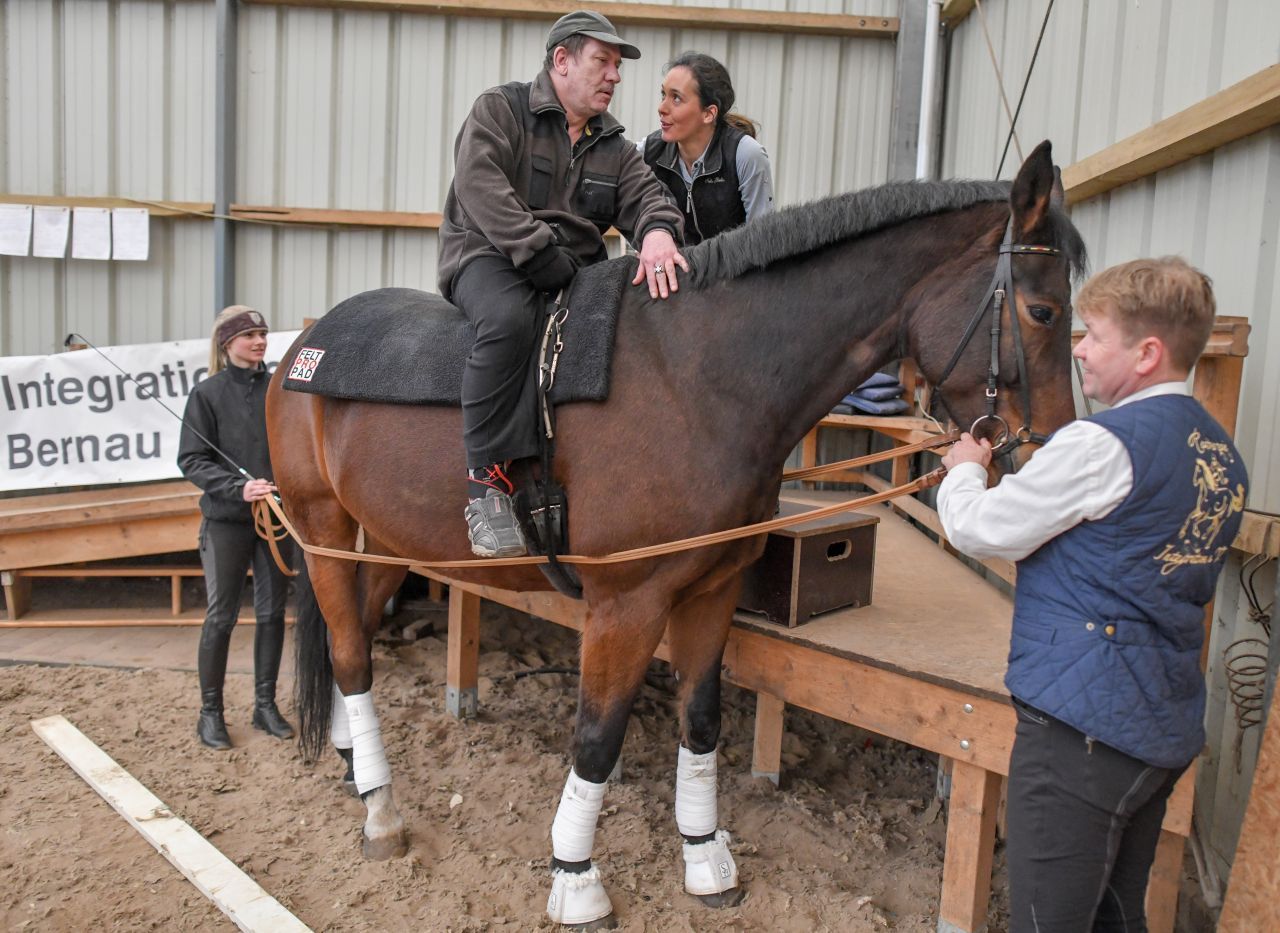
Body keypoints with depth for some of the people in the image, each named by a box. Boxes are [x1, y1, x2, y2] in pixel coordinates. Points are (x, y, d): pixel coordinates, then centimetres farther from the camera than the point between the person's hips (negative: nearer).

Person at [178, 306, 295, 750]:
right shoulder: (208, 393, -5)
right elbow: (191, 460, -7)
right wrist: (238, 487, -21)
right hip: (226, 519, -3)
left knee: (272, 613, 10)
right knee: (221, 616, 4)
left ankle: (265, 704, 24)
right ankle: (210, 712, 18)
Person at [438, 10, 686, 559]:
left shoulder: (614, 147, 19)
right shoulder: (499, 109, 1)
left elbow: (646, 196, 5)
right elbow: (480, 184, -15)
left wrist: (657, 231, -21)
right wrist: (539, 251, -24)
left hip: (575, 270, 6)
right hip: (490, 254, -6)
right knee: (509, 317, -40)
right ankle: (485, 479, -31)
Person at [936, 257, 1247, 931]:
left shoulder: (1103, 445, -18)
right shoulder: (1220, 452, 10)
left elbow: (978, 530, -12)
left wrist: (964, 470, 9)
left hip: (1084, 721, -9)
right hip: (1169, 725, 9)